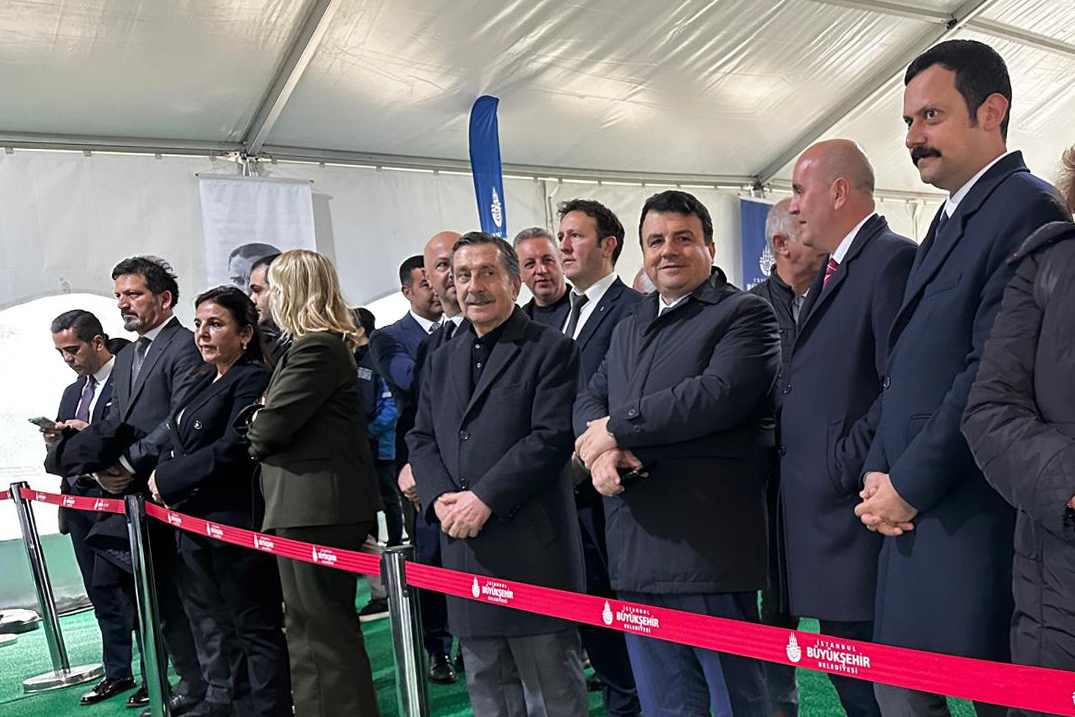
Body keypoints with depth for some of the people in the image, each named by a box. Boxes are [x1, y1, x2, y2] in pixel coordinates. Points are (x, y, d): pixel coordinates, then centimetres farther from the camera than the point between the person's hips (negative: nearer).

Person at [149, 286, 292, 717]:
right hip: (193, 521, 9)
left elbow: (231, 448, -21)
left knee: (255, 626, 2)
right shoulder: (200, 382, 15)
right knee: (213, 626, 20)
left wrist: (169, 481, -13)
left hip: (234, 521, -9)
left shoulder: (252, 380, -12)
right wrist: (164, 480, -6)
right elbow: (176, 443, 14)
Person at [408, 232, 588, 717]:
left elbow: (551, 437, -14)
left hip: (532, 550, -6)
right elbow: (422, 437, 13)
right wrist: (440, 497, -6)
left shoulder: (551, 351, -4)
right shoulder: (442, 359, 16)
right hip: (464, 546, 6)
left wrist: (485, 498, -18)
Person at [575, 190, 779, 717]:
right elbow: (590, 400, 14)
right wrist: (601, 449, -10)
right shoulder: (629, 329, 20)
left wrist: (617, 427, -12)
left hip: (709, 550, -7)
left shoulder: (745, 314, -4)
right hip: (637, 553, 7)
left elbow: (719, 394, -19)